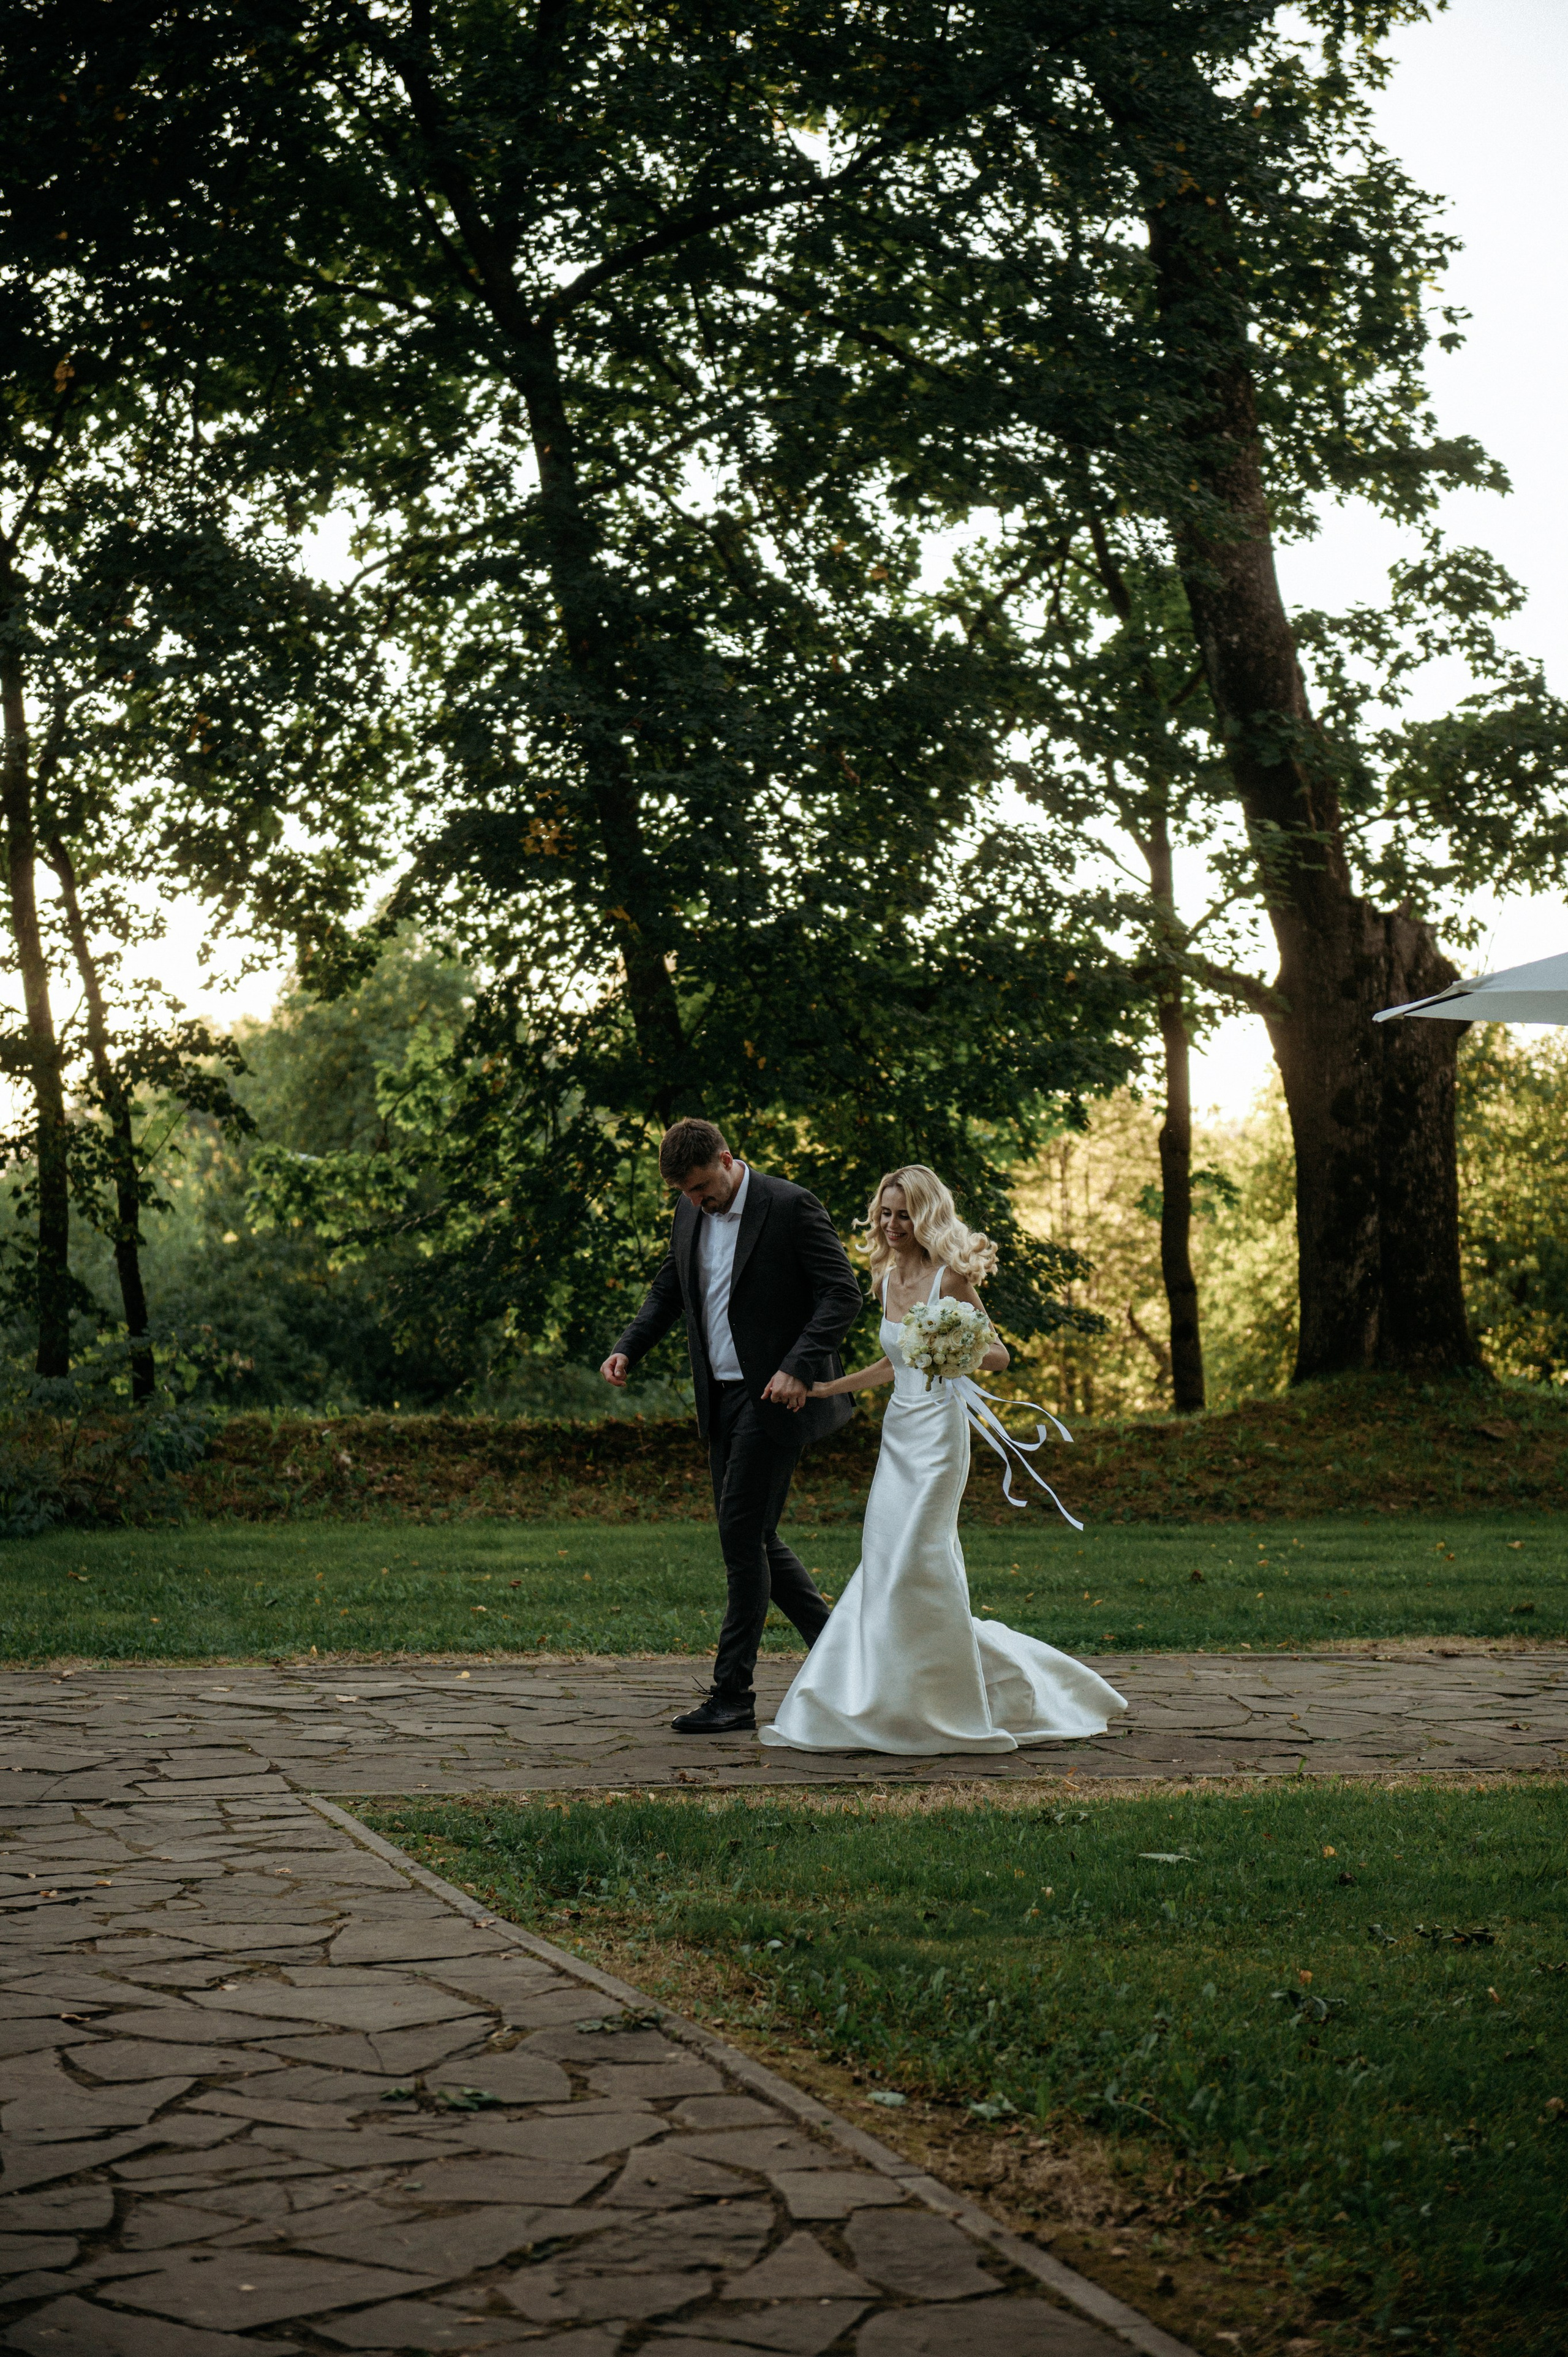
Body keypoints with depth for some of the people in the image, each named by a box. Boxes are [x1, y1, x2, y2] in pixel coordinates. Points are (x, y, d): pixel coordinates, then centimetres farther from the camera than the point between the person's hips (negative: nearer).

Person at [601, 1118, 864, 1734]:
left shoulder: (791, 1207, -12)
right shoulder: (690, 1214, 9)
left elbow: (844, 1295, -14)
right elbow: (668, 1290, 19)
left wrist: (799, 1367, -25)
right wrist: (627, 1349, 2)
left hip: (774, 1398, -8)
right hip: (721, 1399, 8)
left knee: (742, 1535, -8)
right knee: (750, 1538, 10)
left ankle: (733, 1694, -3)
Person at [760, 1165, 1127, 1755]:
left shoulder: (949, 1279, -10)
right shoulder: (888, 1278, 12)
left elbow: (998, 1354, -8)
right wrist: (832, 1388, 19)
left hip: (938, 1430, -8)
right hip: (898, 1431, 8)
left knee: (910, 1563, -12)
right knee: (885, 1563, 4)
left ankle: (938, 1708, -1)